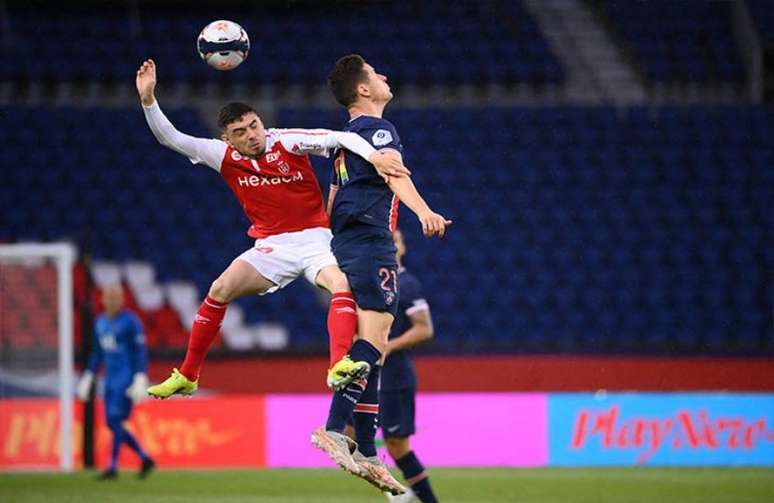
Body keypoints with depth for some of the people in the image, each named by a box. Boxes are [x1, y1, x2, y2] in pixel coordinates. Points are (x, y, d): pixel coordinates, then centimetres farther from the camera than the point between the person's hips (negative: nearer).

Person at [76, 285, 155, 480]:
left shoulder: (130, 321, -8)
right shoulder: (100, 322, 13)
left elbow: (140, 352, -11)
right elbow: (97, 353, 22)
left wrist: (140, 380, -18)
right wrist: (88, 377, 19)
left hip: (126, 375, -8)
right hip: (110, 378, 8)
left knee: (115, 420, -12)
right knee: (111, 423, 5)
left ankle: (113, 467, -8)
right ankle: (145, 459, 16)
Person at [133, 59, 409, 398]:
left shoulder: (287, 142, -12)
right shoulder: (225, 156, -3)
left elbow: (341, 138, -19)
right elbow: (171, 138, -3)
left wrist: (373, 155, -37)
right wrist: (148, 99, -17)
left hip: (314, 239, -2)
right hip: (270, 246, 2)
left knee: (342, 285, -30)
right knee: (220, 289, -14)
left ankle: (340, 365, -46)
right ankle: (186, 377, -4)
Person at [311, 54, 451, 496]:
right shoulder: (377, 129, -6)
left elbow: (333, 201, 30)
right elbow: (392, 172, -27)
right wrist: (423, 211, -44)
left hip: (345, 242, 10)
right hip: (371, 242, -10)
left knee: (371, 345, 9)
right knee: (373, 338, -19)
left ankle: (366, 452, 7)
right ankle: (336, 428, -32)